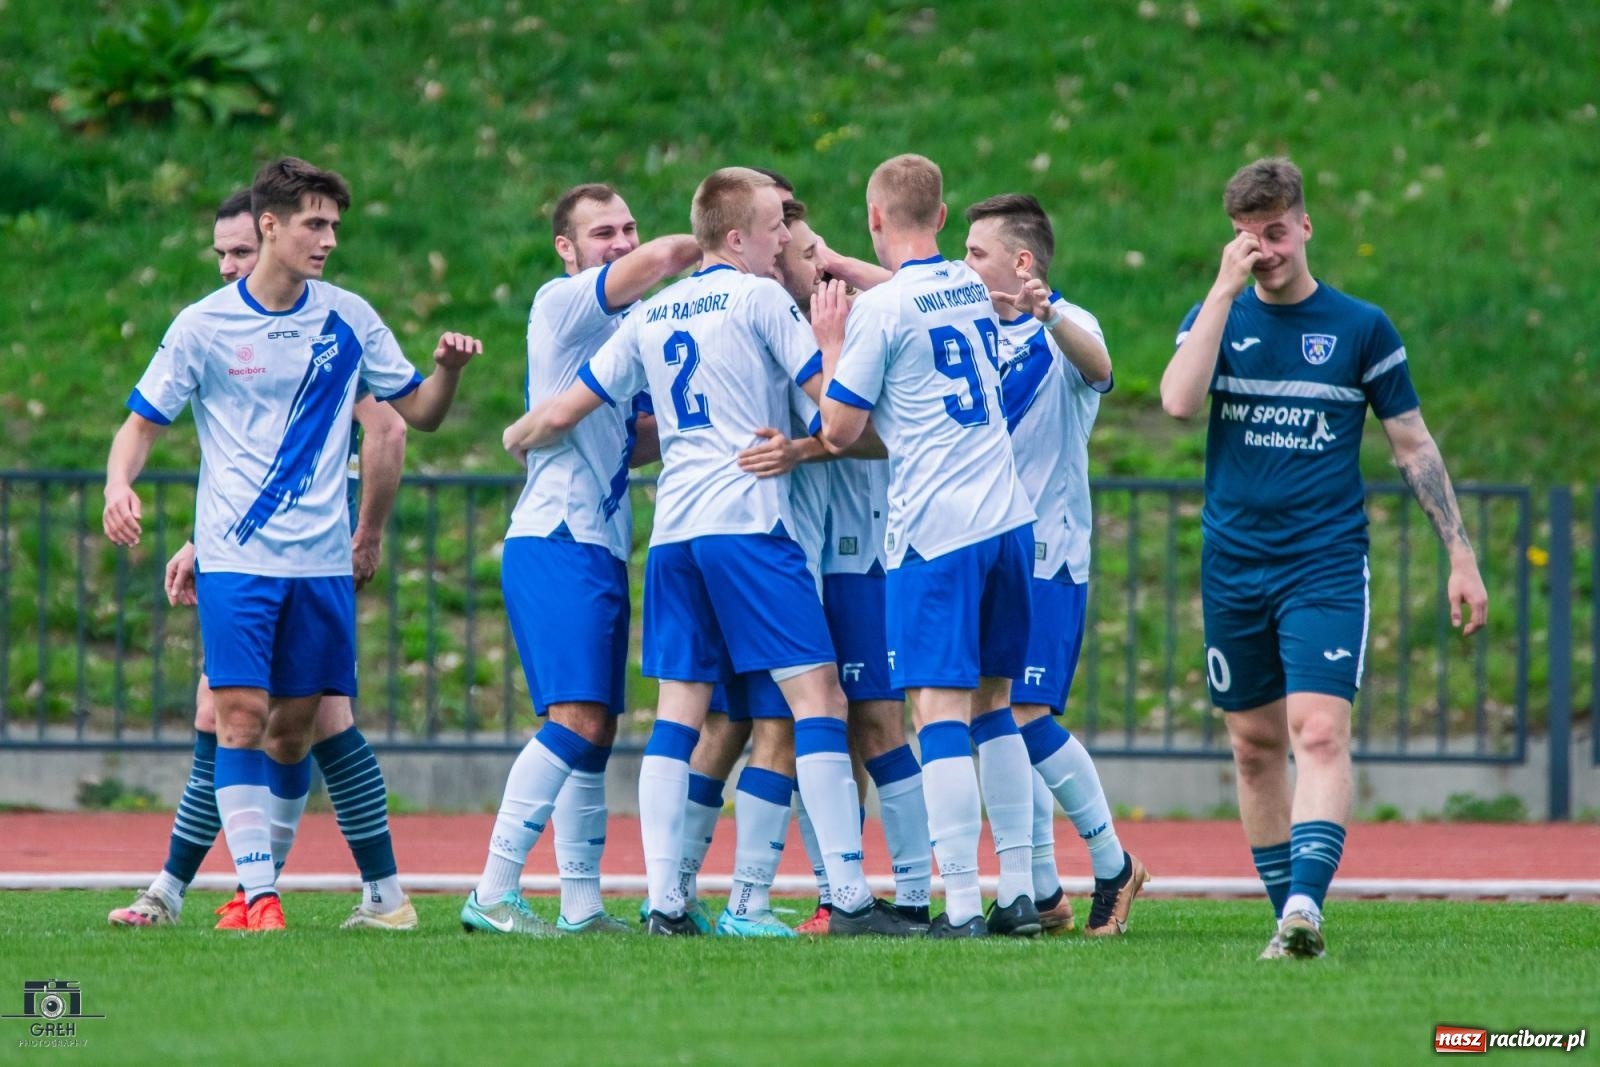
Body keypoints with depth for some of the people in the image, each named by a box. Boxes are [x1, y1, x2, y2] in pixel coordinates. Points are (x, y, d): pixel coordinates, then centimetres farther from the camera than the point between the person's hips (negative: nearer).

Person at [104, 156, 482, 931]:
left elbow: (418, 412, 13)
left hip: (322, 561, 3)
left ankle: (261, 880, 17)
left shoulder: (348, 319, 5)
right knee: (242, 714, -13)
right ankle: (258, 894, -13)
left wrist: (448, 370, -9)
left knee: (295, 726, 5)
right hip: (235, 557, -3)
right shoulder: (204, 326, -3)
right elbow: (142, 422, 2)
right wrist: (118, 485, -18)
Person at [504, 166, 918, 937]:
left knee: (679, 709, 7)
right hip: (748, 522, -6)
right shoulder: (758, 298, -2)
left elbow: (559, 415, 18)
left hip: (672, 531, 6)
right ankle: (849, 896, -13)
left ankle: (663, 902, 0)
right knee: (816, 694, -6)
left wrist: (519, 435, 39)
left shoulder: (650, 316, 16)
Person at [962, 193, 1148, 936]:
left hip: (1046, 554, -7)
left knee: (1025, 716, -14)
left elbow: (1096, 365, -32)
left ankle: (1113, 865, 2)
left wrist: (1048, 314, -53)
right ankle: (1042, 894, 10)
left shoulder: (1064, 331, -10)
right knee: (1003, 722, 4)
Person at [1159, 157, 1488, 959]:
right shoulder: (1218, 316, 7)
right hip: (1234, 567, 3)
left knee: (1319, 733, -18)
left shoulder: (1361, 328, 3)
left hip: (1326, 568, -3)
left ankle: (1305, 904, -30)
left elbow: (1413, 446, 8)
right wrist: (1227, 287, -13)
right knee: (1255, 746, 6)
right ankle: (1288, 918, 14)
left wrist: (1461, 557, 3)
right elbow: (1179, 402, -13)